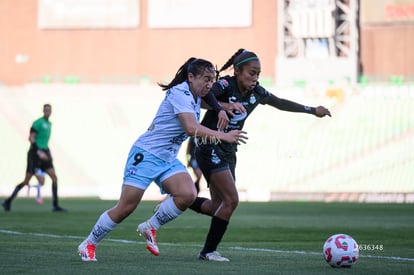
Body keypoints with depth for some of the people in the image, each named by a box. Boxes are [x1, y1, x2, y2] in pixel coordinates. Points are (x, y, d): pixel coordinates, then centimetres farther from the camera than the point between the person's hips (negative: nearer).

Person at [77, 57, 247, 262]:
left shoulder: (194, 96, 7)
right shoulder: (180, 93, -18)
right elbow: (191, 128, -29)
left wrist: (221, 110, 9)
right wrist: (223, 136, -32)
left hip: (168, 160, 8)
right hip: (146, 154, -8)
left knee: (187, 195, -18)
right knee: (125, 208, -9)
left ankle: (150, 228, 2)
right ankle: (88, 245, 9)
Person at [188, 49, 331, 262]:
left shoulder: (255, 92, 3)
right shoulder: (225, 86, -18)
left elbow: (280, 103, 18)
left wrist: (313, 110, 21)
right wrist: (224, 105, -45)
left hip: (228, 153, 8)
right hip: (210, 148, -8)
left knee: (218, 206, 8)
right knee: (231, 200, -15)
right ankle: (208, 251, -4)